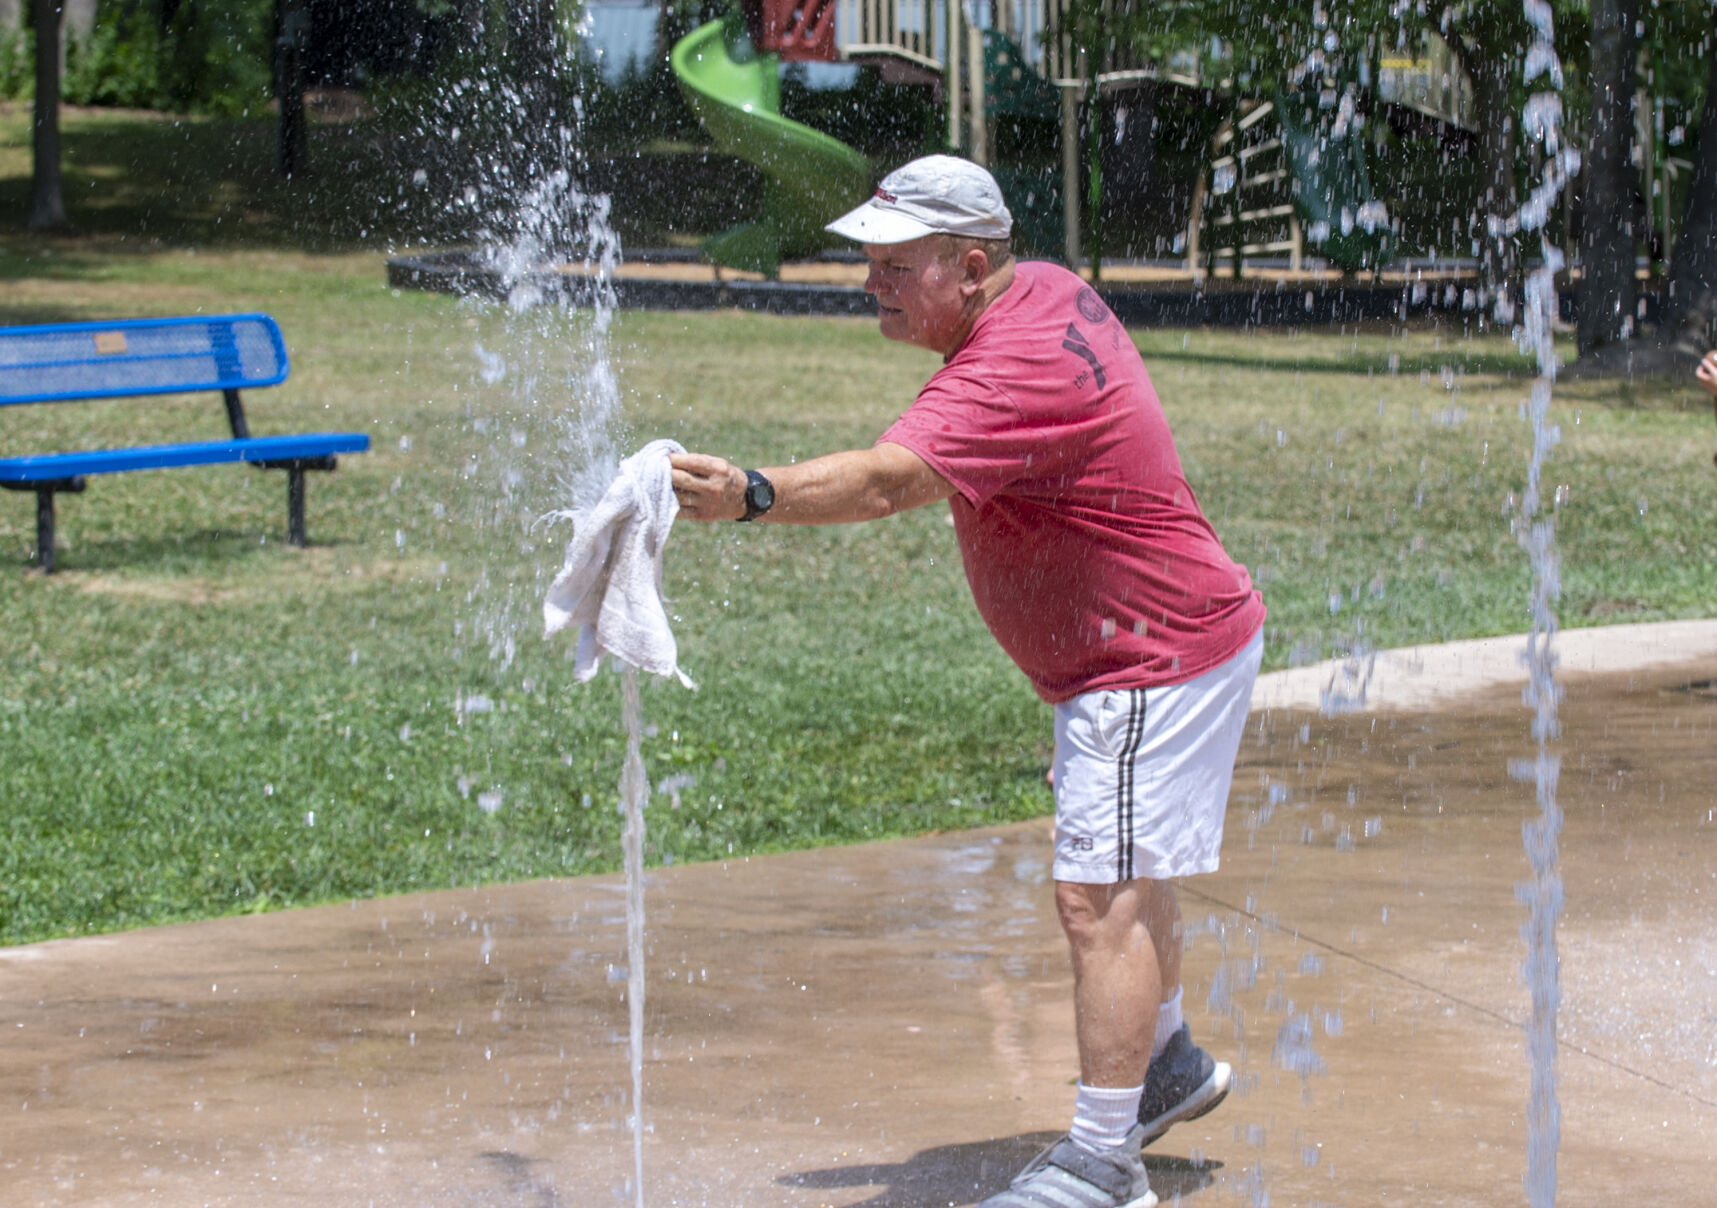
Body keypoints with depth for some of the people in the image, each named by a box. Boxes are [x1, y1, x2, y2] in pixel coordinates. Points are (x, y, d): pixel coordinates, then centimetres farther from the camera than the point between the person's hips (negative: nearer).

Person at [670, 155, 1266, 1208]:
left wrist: (753, 495, -57)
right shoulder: (1047, 289, 2)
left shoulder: (1017, 372, -30)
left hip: (1158, 664, -11)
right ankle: (1168, 1063, 45)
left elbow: (884, 482, -43)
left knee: (1102, 901, -11)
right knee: (1123, 876, 26)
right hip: (1140, 647, 11)